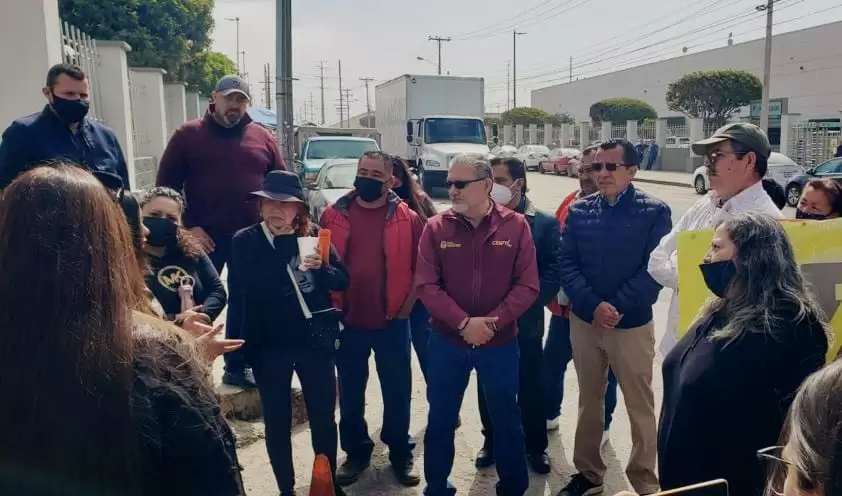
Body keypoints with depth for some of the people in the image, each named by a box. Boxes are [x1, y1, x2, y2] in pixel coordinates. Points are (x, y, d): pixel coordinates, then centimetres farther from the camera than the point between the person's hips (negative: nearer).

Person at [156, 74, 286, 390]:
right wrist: (186, 227, -9)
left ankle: (237, 367, 28)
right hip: (204, 239, -3)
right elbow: (166, 186, -2)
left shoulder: (262, 138, 7)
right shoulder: (187, 135, 0)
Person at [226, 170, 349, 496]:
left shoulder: (313, 236, -1)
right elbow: (238, 298, -3)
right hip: (268, 347, -1)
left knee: (323, 417, 13)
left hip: (314, 342, 1)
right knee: (277, 422, 12)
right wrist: (238, 351, -5)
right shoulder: (245, 242, -5)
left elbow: (343, 281, 1)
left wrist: (322, 267, -20)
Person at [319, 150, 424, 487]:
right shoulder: (334, 215, 0)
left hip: (393, 322, -1)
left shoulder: (407, 218, -4)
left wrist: (406, 306, -5)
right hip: (346, 322, 2)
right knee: (350, 393, 14)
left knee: (397, 392, 11)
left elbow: (421, 267, 0)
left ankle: (401, 453, 30)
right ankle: (356, 452, 33)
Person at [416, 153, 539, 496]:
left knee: (506, 418, 15)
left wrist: (492, 322, -18)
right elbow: (427, 285, -9)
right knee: (440, 419, 14)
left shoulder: (516, 226, -7)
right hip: (446, 341, 1)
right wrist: (463, 322, -19)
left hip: (501, 342, 0)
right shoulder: (436, 228, -5)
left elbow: (527, 285, -8)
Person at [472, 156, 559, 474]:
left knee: (530, 388, 11)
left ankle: (535, 446, 29)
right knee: (489, 388, 14)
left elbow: (553, 272, -8)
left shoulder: (545, 223, -2)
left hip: (525, 322, -2)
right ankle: (492, 441, 33)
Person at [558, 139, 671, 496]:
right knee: (589, 401, 16)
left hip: (632, 324, -3)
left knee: (640, 406, 9)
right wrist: (593, 305, -15)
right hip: (583, 322, 3)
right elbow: (566, 264, -2)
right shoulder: (579, 210, 2)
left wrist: (617, 307, -17)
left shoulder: (655, 212, -6)